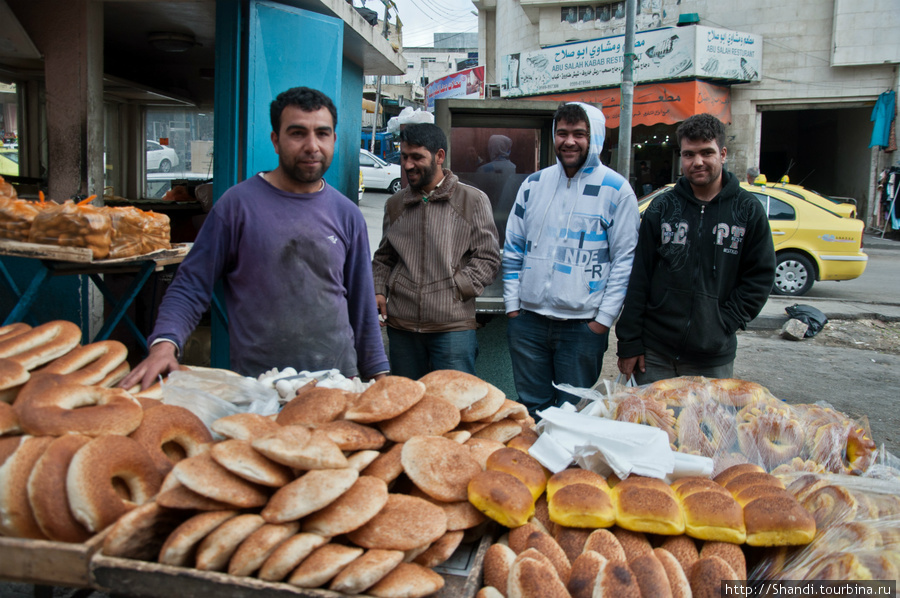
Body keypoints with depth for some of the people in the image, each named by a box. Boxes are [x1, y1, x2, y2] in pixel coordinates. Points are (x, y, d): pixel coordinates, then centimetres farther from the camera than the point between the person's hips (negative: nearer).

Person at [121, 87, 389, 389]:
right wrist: (165, 343, -20)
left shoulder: (347, 215, 5)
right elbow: (191, 286, -3)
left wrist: (379, 376, 7)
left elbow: (362, 305, 9)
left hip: (339, 378, 3)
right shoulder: (238, 203, -5)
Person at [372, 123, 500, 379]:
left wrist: (456, 289, -9)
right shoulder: (395, 204, 15)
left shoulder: (473, 200, 2)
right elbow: (383, 258, 23)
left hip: (453, 325, -4)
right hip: (401, 323, 4)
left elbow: (488, 257, -1)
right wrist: (378, 291, 6)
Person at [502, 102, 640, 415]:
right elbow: (513, 248, 12)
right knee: (531, 407, 13)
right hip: (527, 319, 3)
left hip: (583, 325, -3)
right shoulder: (533, 184, 8)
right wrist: (512, 304, 5)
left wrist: (604, 318, -8)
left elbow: (624, 259, -3)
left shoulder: (616, 190, -3)